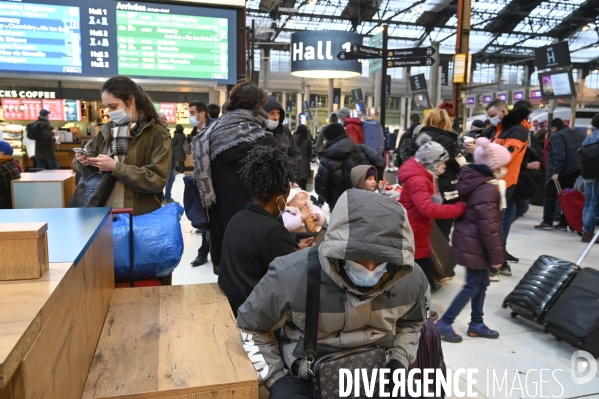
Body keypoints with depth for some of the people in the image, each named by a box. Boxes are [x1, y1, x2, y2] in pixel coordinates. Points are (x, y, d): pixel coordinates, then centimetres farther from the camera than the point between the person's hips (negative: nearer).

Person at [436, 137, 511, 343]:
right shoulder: (488, 189, -23)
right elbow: (488, 226, -24)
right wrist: (497, 255, -16)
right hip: (476, 245, -10)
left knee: (481, 283, 18)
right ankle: (445, 323, 10)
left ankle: (476, 323, 30)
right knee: (473, 286, 2)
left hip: (469, 240, 10)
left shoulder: (474, 180, 6)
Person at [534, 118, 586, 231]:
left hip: (562, 170, -8)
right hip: (576, 169, 8)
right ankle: (563, 224, 12)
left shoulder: (557, 136, -10)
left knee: (550, 195, 2)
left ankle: (547, 222, 0)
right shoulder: (579, 134, 18)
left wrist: (556, 171, -24)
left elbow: (559, 155, -21)